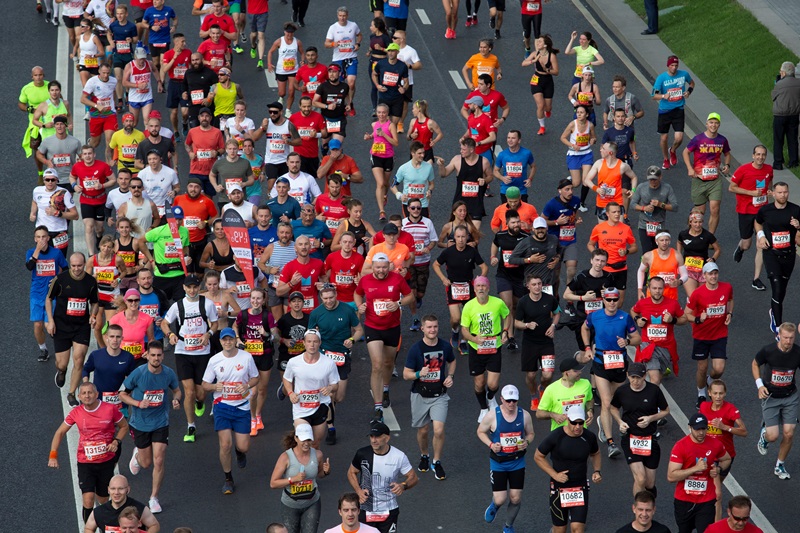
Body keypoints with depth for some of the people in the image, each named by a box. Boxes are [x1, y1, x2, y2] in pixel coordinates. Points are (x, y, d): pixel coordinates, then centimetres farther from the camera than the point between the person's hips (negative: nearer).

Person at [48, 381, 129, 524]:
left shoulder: (110, 409, -9)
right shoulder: (76, 413, -6)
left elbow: (124, 426, 7)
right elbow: (60, 432, 5)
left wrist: (116, 441, -11)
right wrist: (53, 455, -3)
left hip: (106, 462, 0)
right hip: (85, 463, 0)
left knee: (103, 499, 14)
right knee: (88, 499, -16)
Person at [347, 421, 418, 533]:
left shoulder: (399, 456, -13)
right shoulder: (362, 454, -10)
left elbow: (413, 477, -4)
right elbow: (351, 473, 6)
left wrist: (403, 486, -26)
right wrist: (359, 491, -11)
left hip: (389, 512, -1)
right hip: (365, 510, 1)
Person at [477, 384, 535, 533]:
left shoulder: (525, 415, -6)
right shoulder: (492, 416, -14)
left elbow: (530, 434, 9)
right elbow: (481, 431, 2)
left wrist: (526, 442, -14)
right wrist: (491, 444, -15)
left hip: (517, 462, 2)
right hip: (498, 462, -2)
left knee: (516, 499, 3)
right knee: (500, 499, -5)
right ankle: (494, 505, 35)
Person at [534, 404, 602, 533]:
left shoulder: (589, 437, -5)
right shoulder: (556, 437, -15)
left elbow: (595, 454, 17)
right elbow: (538, 456, -4)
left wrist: (597, 471, -1)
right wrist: (555, 475, -13)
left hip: (581, 487, 1)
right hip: (559, 487, -1)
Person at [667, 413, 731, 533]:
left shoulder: (715, 445, -4)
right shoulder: (681, 446, -14)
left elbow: (727, 459, 20)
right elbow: (671, 476, -19)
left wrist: (718, 469, -4)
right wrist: (695, 468, -26)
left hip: (706, 501, 1)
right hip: (684, 501, -1)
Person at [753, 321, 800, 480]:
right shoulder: (768, 351, -18)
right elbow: (755, 364, 1)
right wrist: (760, 385, -8)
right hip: (770, 397, -2)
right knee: (773, 436, -8)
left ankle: (780, 466, 22)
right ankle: (764, 433, 30)